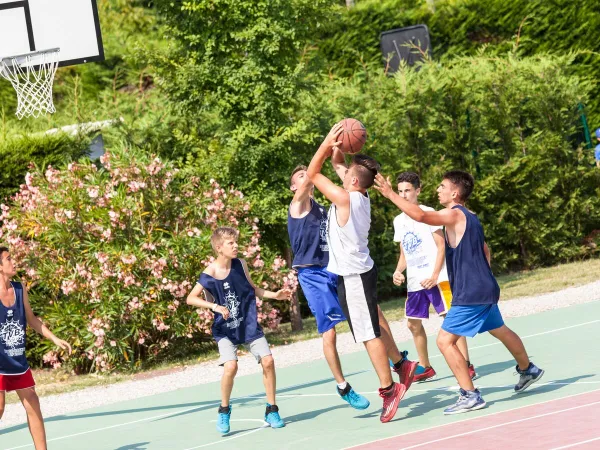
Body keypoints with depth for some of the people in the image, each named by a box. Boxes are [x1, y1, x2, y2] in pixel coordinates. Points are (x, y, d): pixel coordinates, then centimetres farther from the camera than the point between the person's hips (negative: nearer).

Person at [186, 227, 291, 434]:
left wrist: (274, 295, 4)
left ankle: (271, 410, 9)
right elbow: (190, 299, -16)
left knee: (268, 361, -6)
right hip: (225, 329, -4)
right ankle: (224, 411, 1)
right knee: (230, 366, -22)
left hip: (249, 324, 4)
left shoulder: (240, 265, -2)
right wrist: (216, 306, -27)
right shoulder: (210, 274, -16)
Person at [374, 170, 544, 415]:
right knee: (500, 331, 29)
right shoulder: (469, 217, 14)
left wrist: (391, 194, -30)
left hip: (470, 294, -10)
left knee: (445, 340, -10)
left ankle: (470, 395, -9)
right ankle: (528, 370, 49)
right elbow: (485, 250, 25)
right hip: (484, 289, 10)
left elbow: (420, 215, -32)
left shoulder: (454, 214, -16)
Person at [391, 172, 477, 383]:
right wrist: (398, 271, 1)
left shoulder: (428, 213, -6)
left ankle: (466, 365, -9)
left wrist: (435, 275, -18)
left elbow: (441, 246, -9)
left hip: (436, 278, -7)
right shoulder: (399, 221, 12)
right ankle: (425, 369, 20)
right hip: (414, 282, 7)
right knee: (413, 323, 8)